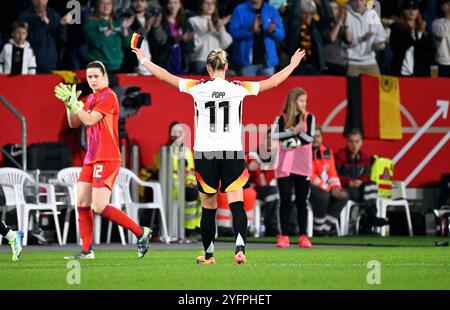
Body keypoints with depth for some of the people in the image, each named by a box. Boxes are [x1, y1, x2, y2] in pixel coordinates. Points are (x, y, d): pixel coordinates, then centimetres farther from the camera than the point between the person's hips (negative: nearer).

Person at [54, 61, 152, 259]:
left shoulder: (108, 96, -10)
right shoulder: (91, 99, 17)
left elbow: (89, 120, -18)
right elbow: (74, 124, 17)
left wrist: (73, 101, -14)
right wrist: (69, 103, 2)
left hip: (106, 159, -9)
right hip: (91, 159, 9)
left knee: (100, 207, -15)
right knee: (82, 204, 4)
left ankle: (141, 233, -5)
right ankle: (86, 251, 9)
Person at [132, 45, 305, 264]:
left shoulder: (197, 88, -2)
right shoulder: (238, 88, 0)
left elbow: (165, 76, 6)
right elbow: (272, 82, 10)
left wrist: (144, 60, 20)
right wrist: (292, 65, 24)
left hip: (205, 154, 0)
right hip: (233, 153, 0)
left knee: (208, 208, 10)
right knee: (236, 204, -5)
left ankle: (208, 255, 20)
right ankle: (240, 248, -24)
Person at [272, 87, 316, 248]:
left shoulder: (309, 118, 4)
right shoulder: (282, 118, 0)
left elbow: (309, 138, -6)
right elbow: (274, 135, -16)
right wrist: (294, 131, -24)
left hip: (303, 166, 1)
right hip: (285, 166, -1)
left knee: (301, 201, 3)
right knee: (285, 201, -3)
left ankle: (303, 236, 5)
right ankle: (284, 236, 0)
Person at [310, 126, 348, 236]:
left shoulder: (327, 151, 10)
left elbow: (332, 172, 11)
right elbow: (310, 176, -19)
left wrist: (336, 187, -9)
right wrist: (329, 189, -21)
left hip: (323, 186, 8)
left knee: (343, 196, -13)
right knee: (322, 196, -35)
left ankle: (327, 227, -11)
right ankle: (318, 229, -19)